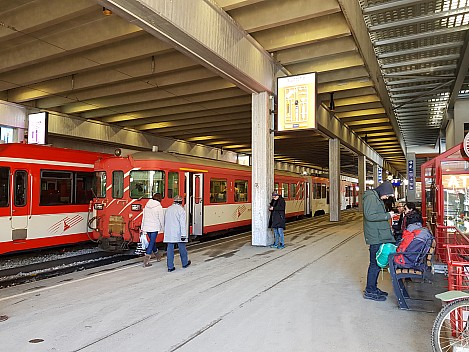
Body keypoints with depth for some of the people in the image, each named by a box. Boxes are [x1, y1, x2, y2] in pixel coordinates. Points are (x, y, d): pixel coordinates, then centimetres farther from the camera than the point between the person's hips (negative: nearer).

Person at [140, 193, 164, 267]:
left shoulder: (147, 206, 5)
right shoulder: (159, 207, -11)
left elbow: (144, 217, 10)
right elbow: (161, 219, -8)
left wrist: (142, 228, 15)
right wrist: (163, 228, 6)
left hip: (146, 227, 6)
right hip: (154, 227, -6)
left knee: (153, 241, 23)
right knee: (151, 242, -2)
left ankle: (155, 254, 43)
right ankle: (146, 260, -8)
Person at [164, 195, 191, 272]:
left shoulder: (168, 209, 9)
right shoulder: (181, 210, -10)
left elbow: (165, 221, 14)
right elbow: (182, 223, -16)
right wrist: (183, 234, -16)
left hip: (169, 233, 5)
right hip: (178, 233, -5)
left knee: (170, 249, 6)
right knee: (182, 248, 12)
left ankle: (170, 267, 7)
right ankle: (185, 263, 28)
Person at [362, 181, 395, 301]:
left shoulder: (377, 198, 18)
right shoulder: (370, 197, -14)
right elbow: (369, 216, -23)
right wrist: (387, 215, -18)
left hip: (380, 236, 10)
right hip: (375, 237, -10)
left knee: (377, 263, 15)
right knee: (375, 264, -4)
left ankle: (373, 288, 26)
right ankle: (369, 292, 5)